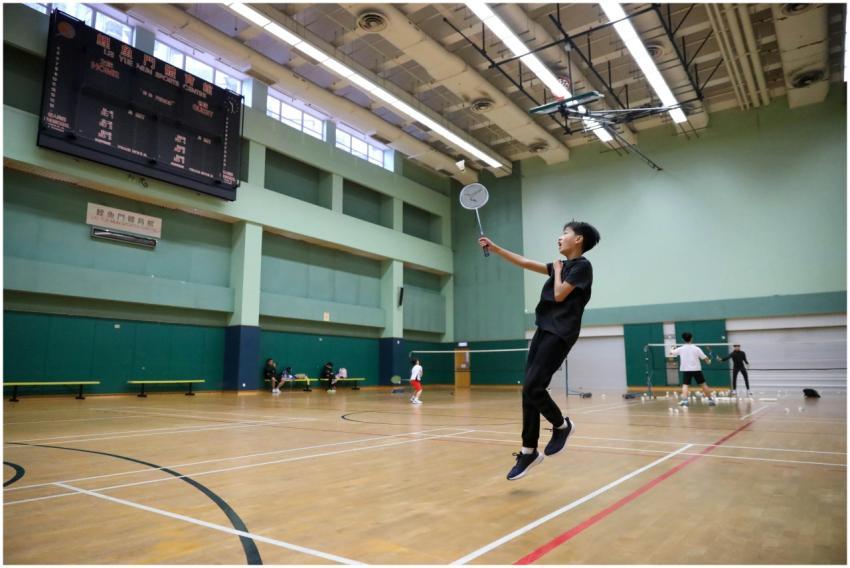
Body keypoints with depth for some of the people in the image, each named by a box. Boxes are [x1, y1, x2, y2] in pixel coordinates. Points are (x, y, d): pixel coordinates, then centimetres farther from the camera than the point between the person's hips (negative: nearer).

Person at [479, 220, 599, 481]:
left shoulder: (582, 266, -4)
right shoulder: (561, 266, 19)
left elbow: (560, 294, -12)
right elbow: (524, 262, 20)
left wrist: (557, 271, 4)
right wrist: (495, 248, 15)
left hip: (560, 334, -8)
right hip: (544, 330, 8)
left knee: (533, 387, -16)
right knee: (528, 390, 2)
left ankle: (562, 425, 11)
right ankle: (529, 451, 7)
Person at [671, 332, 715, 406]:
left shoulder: (680, 349, -1)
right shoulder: (696, 348, -4)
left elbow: (671, 352, 14)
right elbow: (705, 358, 1)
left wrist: (674, 348, 36)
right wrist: (708, 361, 25)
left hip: (686, 370, 0)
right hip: (696, 369, 0)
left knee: (685, 385, -5)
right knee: (703, 384, 11)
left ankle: (684, 400, -25)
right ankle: (710, 399, 18)